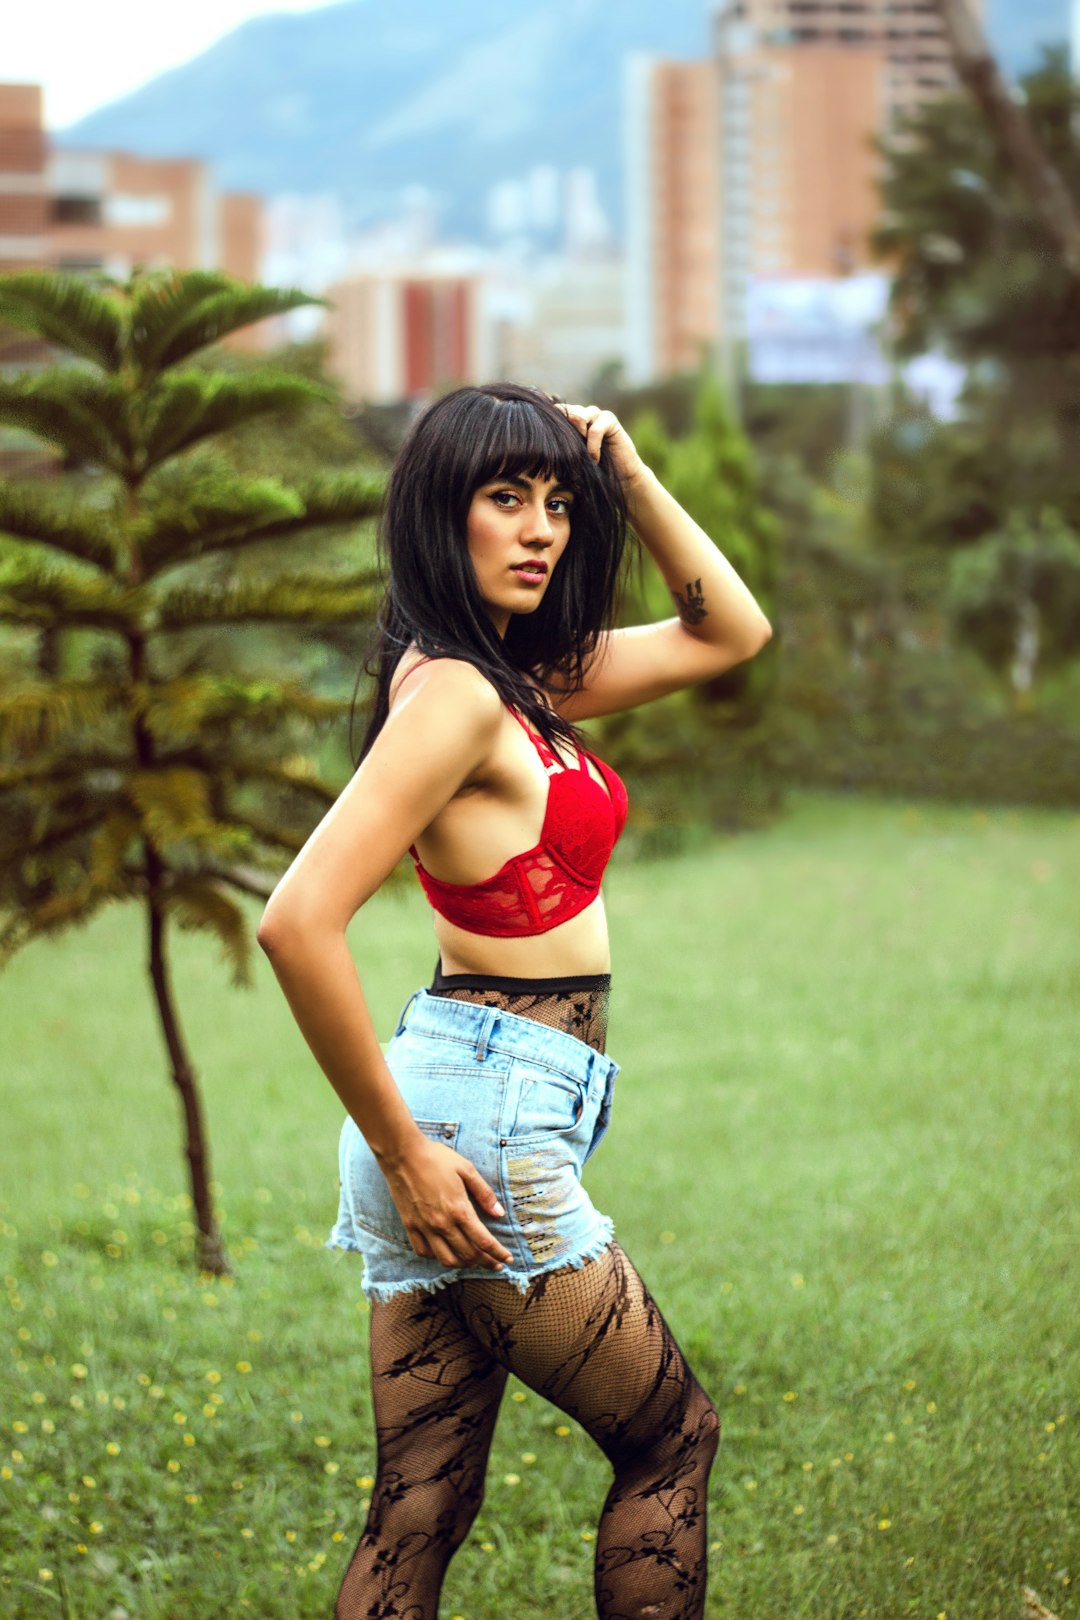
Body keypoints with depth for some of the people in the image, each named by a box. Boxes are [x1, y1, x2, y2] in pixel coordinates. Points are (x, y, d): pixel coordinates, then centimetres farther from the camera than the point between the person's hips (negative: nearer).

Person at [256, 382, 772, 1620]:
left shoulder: (522, 680, 13)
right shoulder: (453, 692, -15)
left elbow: (730, 630, 24)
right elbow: (299, 922, -25)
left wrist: (626, 470, 11)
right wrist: (404, 1153, -19)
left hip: (452, 1115, 8)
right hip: (487, 1112, -8)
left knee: (421, 1514, 7)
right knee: (673, 1439, 8)